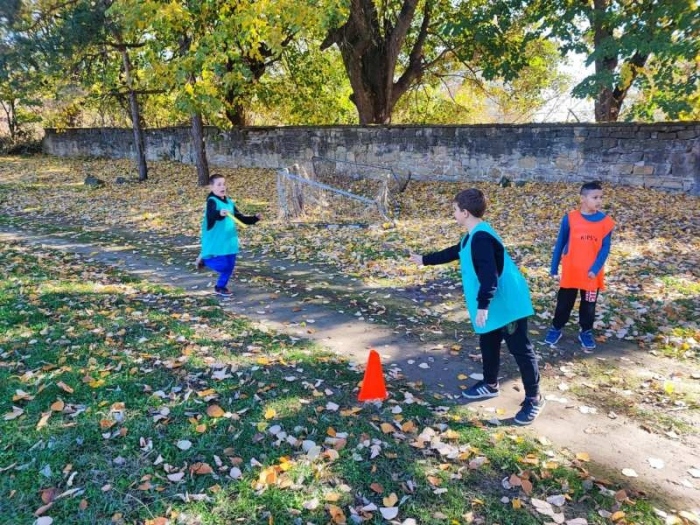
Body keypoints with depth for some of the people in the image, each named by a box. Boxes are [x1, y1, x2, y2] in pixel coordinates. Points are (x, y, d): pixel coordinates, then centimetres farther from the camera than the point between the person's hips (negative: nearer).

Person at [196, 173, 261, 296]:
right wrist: (220, 214, -55)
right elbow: (211, 215, -34)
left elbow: (240, 218, 19)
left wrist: (255, 218, 8)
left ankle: (220, 287, 30)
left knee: (230, 266, 12)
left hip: (229, 241, 8)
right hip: (215, 242, -8)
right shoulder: (212, 201, -13)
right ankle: (204, 259, 17)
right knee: (222, 265, -10)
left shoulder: (229, 202, 11)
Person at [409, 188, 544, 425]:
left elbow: (489, 276, -32)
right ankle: (490, 385, 38)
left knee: (520, 349, 0)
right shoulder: (473, 236, 11)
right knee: (488, 345, 21)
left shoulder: (481, 238, -24)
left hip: (508, 303, -11)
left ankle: (534, 399, 12)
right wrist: (424, 259, 34)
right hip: (496, 303, 11)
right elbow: (452, 253, 27)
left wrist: (482, 305, -32)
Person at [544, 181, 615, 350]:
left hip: (592, 274, 1)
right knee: (564, 303, 11)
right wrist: (554, 268, 1)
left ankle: (586, 332, 33)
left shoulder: (606, 222, -6)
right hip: (570, 272, -1)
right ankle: (556, 329, 29)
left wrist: (595, 269, -16)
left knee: (589, 305, 15)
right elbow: (560, 244, -1)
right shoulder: (570, 218, -9)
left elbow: (605, 248, -4)